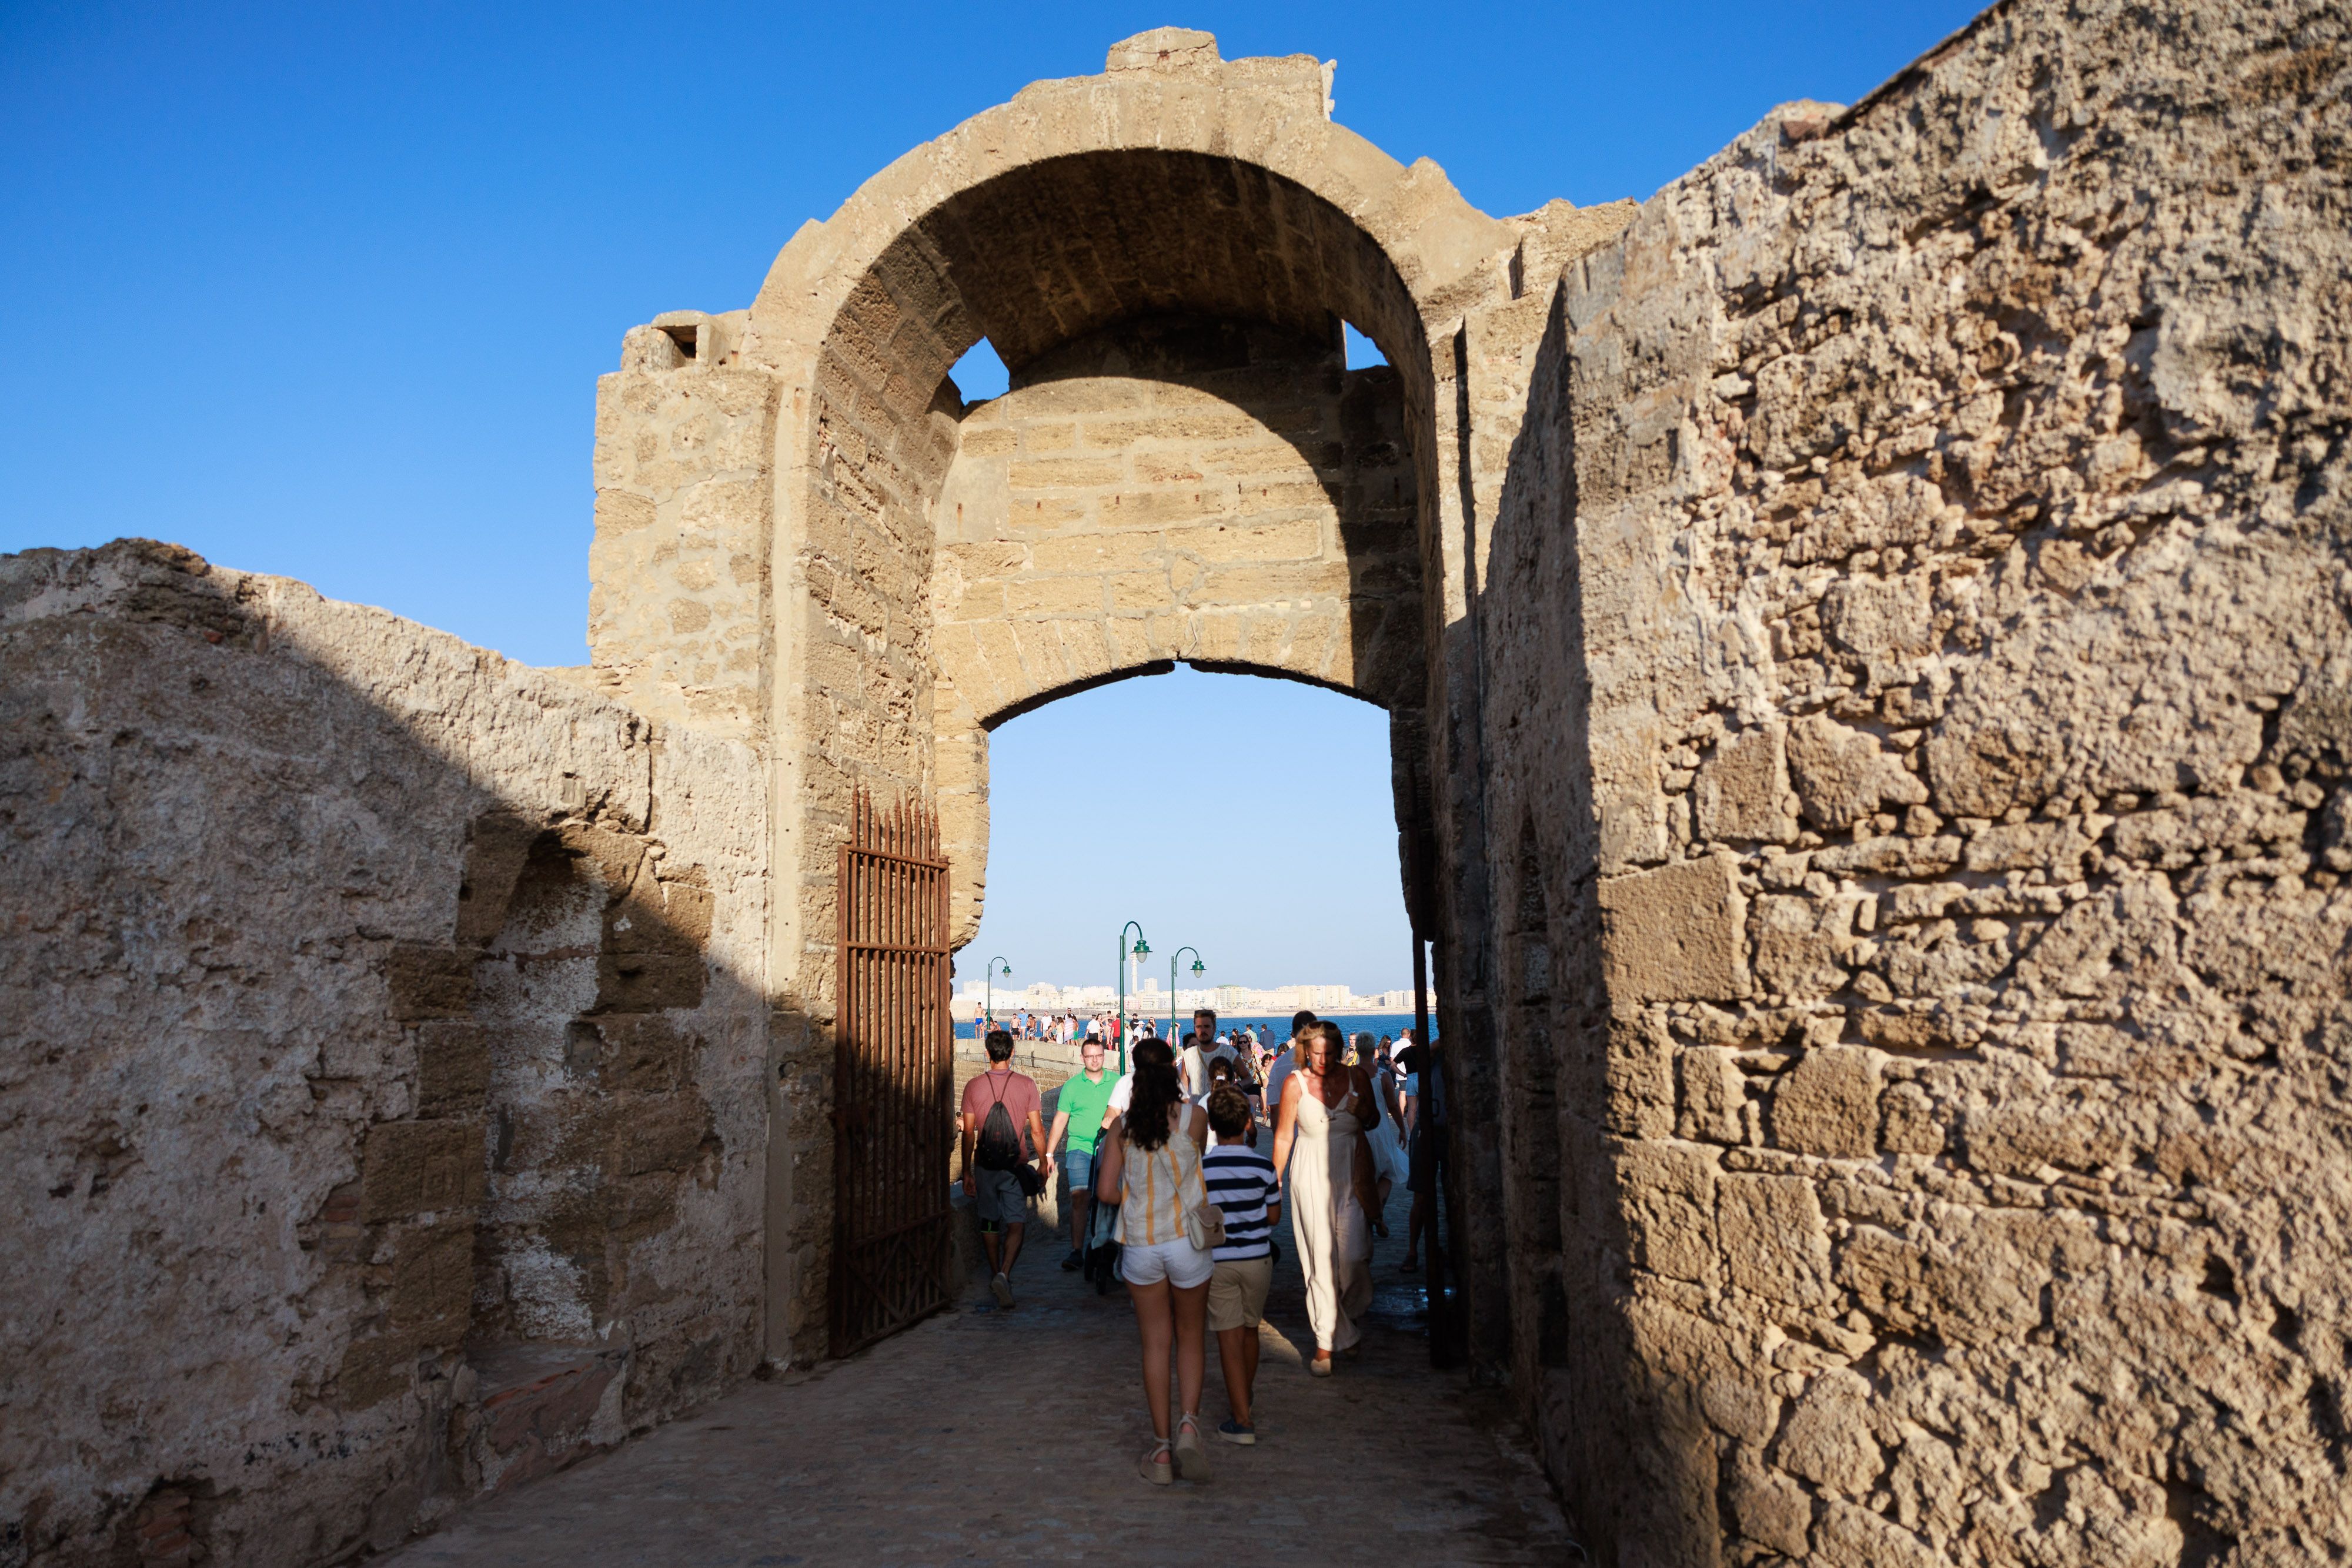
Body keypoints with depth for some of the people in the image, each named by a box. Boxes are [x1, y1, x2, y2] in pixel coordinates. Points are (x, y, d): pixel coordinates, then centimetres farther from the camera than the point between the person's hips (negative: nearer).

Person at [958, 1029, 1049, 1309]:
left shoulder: (974, 1086, -2)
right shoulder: (1026, 1084, -5)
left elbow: (968, 1133, 0)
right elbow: (1036, 1130, -2)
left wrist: (967, 1172, 6)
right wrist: (1045, 1161, 11)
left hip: (985, 1166, 2)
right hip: (1016, 1165, -2)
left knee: (989, 1222, 16)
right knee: (1016, 1224, 0)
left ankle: (995, 1275, 26)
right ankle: (1004, 1275, -19)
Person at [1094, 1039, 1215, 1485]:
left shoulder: (1121, 1125, -3)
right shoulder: (1193, 1118, -8)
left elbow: (1106, 1190, -6)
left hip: (1140, 1245, 1)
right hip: (1186, 1242, -1)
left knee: (1155, 1344, 11)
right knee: (1190, 1338, 15)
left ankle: (1162, 1448, 13)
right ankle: (1189, 1423, -5)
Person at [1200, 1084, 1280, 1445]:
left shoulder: (1200, 1168, -12)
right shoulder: (1263, 1166, -8)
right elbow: (1274, 1217, 1)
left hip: (1217, 1262, -2)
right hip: (1257, 1259, 2)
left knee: (1229, 1337, 2)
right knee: (1250, 1330, 20)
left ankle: (1242, 1418, -2)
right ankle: (1245, 1394, 40)